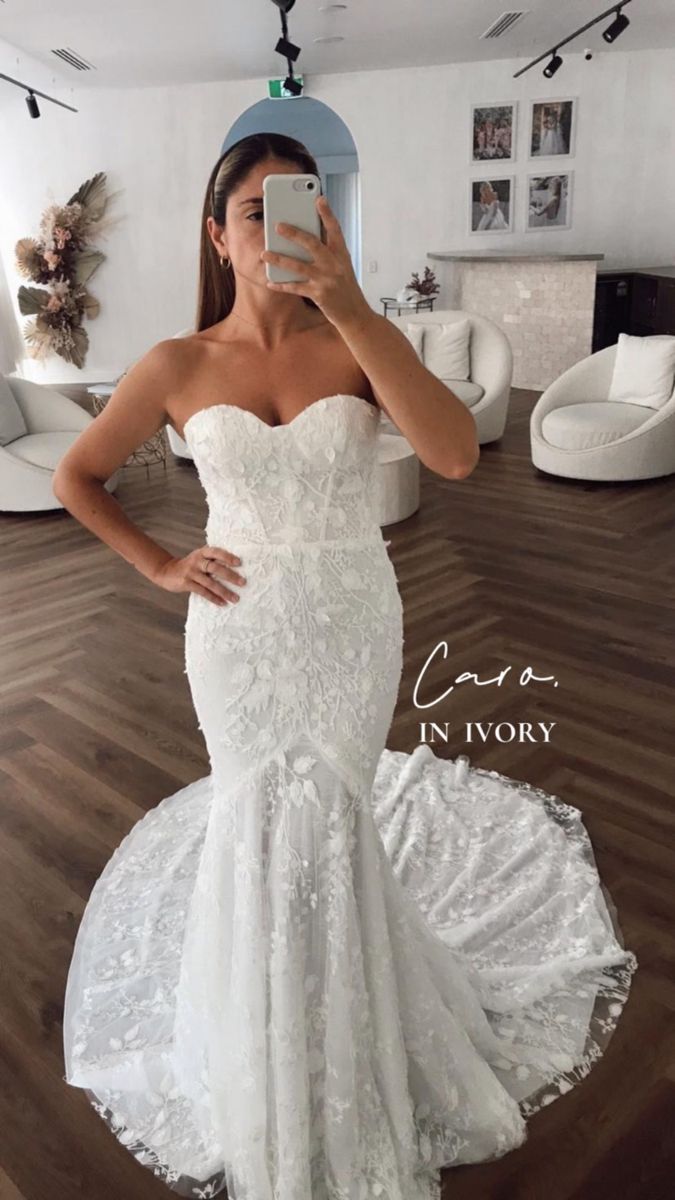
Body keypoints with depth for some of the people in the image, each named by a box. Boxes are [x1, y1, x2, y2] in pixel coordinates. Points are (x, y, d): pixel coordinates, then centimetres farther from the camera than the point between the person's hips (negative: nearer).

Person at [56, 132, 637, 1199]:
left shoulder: (361, 343, -6)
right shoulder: (180, 366, -5)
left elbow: (455, 455, -25)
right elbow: (76, 479, 8)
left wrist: (349, 308, -28)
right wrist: (161, 566, -2)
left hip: (354, 619, 0)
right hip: (240, 625, 0)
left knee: (327, 811, 8)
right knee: (265, 816, 8)